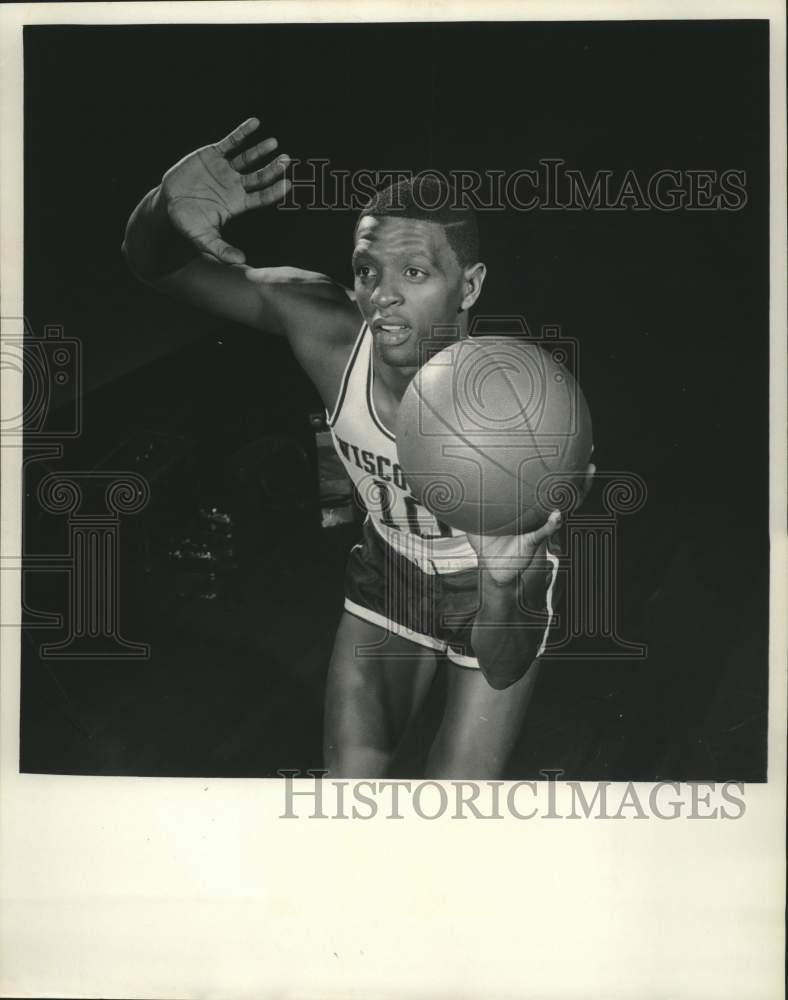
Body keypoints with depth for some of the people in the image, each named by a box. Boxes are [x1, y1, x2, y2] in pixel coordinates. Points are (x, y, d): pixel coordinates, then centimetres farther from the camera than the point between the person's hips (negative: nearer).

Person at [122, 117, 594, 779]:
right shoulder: (326, 329, -27)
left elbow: (504, 670, -35)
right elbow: (153, 265, -18)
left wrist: (505, 581, -58)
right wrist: (168, 206, -42)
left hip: (495, 597, -3)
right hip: (389, 570, 3)